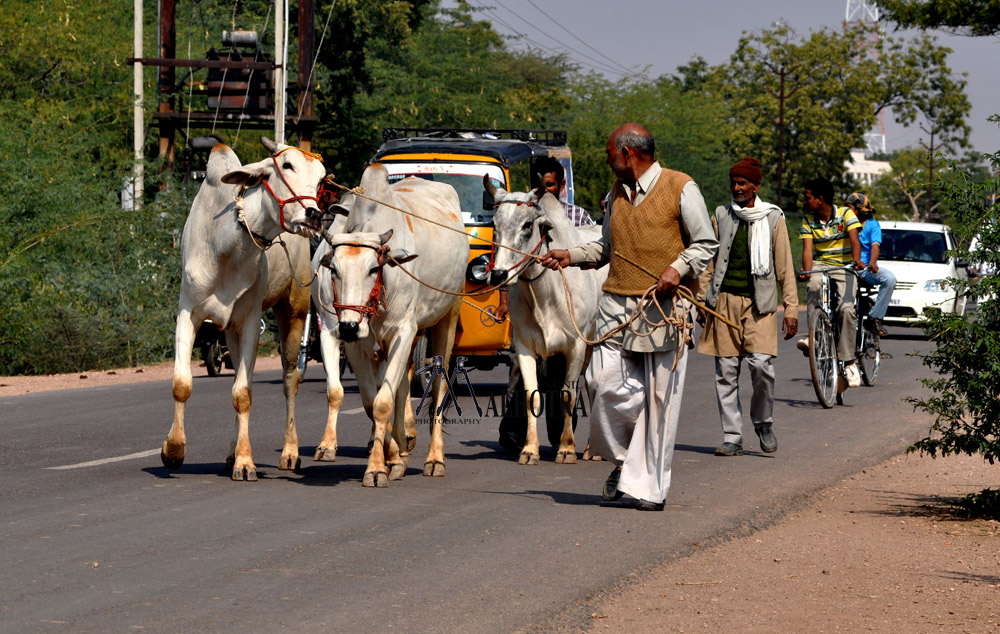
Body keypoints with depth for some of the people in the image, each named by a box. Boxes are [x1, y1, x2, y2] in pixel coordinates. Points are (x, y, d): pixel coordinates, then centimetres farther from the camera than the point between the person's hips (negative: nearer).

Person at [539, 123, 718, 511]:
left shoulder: (680, 188, -2)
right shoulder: (616, 193, 17)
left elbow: (706, 243, -1)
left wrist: (677, 268, -17)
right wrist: (571, 256, 13)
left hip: (663, 305, -5)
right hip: (617, 304, 5)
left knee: (659, 395, -2)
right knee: (605, 380, -10)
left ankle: (650, 487, 4)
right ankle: (623, 457, 13)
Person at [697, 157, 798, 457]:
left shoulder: (773, 219, 6)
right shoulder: (721, 216, 12)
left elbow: (784, 267, 6)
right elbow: (709, 260, 18)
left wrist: (791, 308, 2)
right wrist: (702, 299, 11)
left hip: (759, 303, -2)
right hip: (724, 301, 2)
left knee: (762, 364, -17)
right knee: (726, 371, -1)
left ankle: (764, 423, 8)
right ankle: (732, 438, 5)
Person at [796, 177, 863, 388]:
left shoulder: (845, 214, -8)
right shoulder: (808, 222, 3)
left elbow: (854, 240, -21)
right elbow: (808, 248, -9)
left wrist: (856, 261, -42)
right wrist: (806, 271, -29)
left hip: (843, 267, -2)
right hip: (821, 265, 2)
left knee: (847, 308, -23)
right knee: (814, 287, -35)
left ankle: (848, 361, -13)